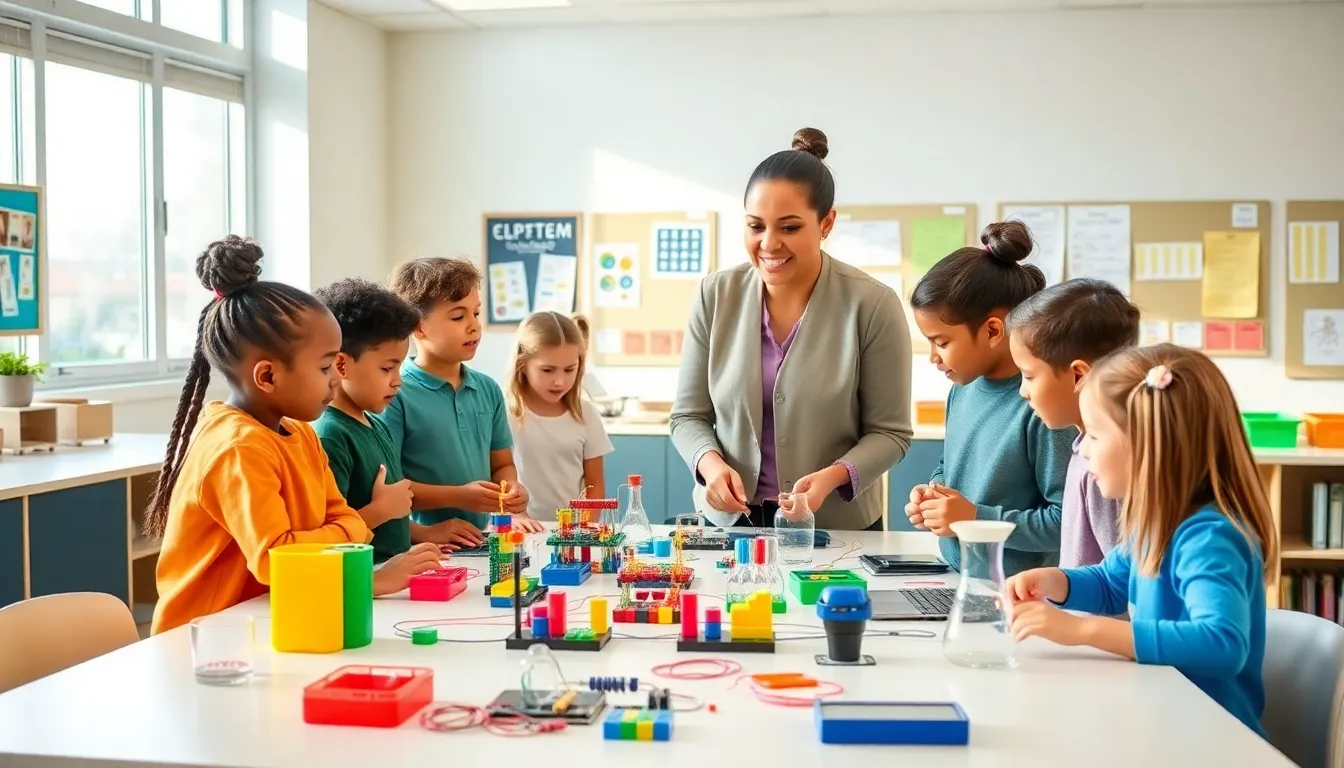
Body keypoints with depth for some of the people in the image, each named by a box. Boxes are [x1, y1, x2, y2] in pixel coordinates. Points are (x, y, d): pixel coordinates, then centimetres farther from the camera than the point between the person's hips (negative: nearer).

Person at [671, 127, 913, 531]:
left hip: (838, 527, -2)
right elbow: (688, 416, 3)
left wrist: (833, 476, -23)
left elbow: (890, 432, -6)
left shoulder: (873, 305, -11)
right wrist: (710, 463, -17)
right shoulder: (715, 296, -3)